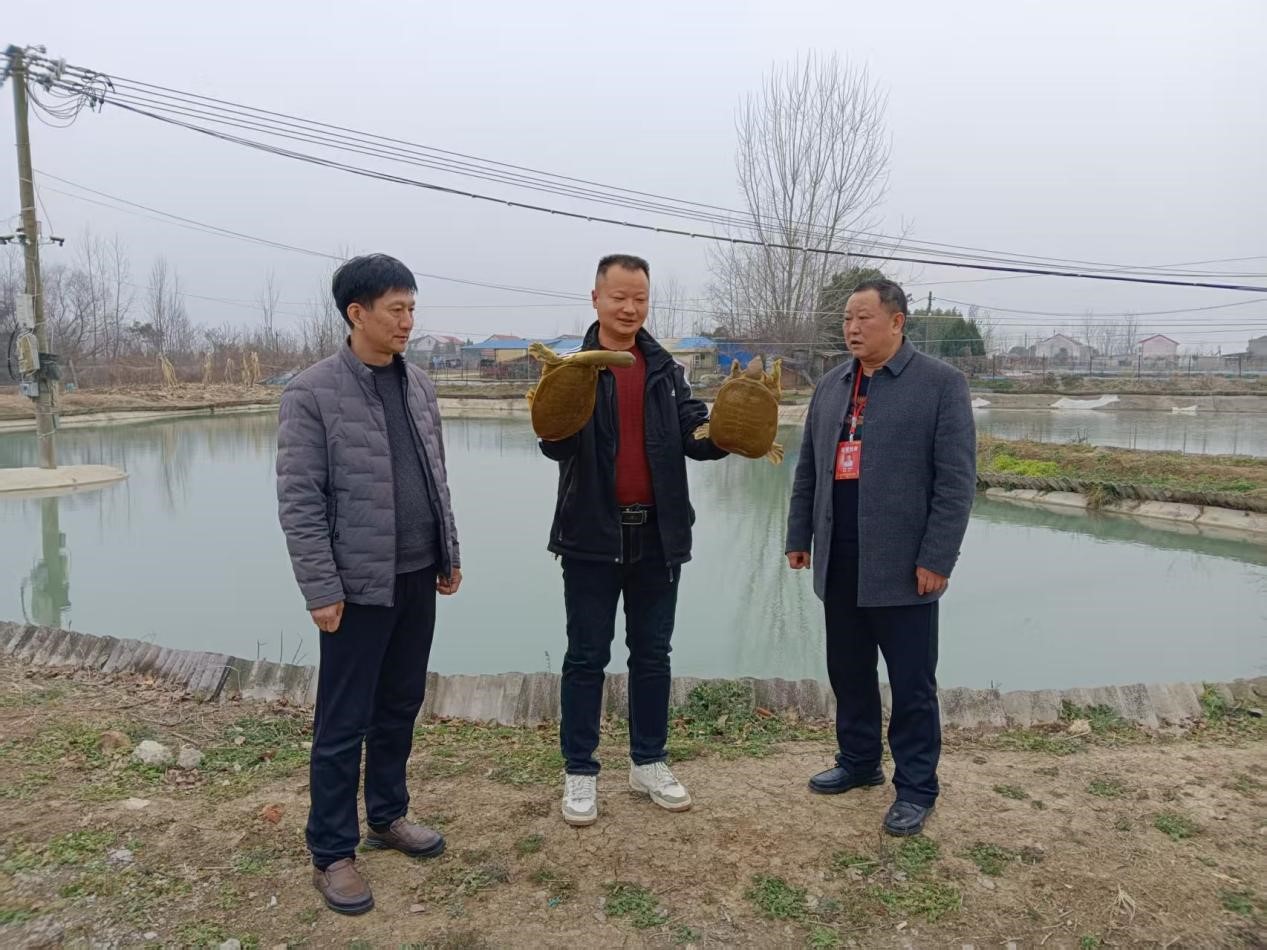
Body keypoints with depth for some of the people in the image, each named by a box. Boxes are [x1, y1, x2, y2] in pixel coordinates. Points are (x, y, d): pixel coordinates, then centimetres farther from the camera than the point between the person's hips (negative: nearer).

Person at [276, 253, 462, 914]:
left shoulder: (418, 384, 8)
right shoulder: (312, 393, -11)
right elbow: (299, 500, -12)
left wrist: (448, 554, 14)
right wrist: (321, 589, -14)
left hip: (417, 578, 6)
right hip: (357, 585, -6)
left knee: (400, 707, 18)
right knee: (343, 724, 5)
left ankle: (387, 816, 36)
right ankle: (332, 854, 20)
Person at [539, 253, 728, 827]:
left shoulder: (664, 369, 8)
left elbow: (695, 434, -2)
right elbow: (557, 446, -13)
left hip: (657, 535, 4)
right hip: (593, 535, -3)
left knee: (652, 653, 13)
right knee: (587, 657, 6)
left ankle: (649, 763, 29)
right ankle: (579, 772, 20)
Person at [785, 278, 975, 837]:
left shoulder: (941, 383, -5)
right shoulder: (831, 386, 13)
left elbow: (956, 480, -10)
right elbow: (808, 469, 16)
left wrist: (936, 559, -14)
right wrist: (799, 537, 13)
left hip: (902, 565, -5)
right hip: (839, 562, 6)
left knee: (912, 684, 5)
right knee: (848, 672, 16)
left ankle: (916, 788, 20)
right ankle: (859, 762, 34)